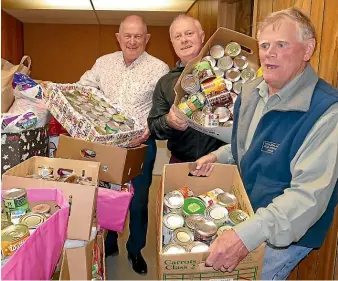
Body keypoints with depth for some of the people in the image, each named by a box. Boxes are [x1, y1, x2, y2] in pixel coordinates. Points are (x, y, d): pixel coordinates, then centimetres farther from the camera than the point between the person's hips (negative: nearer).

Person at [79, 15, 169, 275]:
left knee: (138, 201, 9)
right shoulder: (103, 63, 5)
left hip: (141, 145, -3)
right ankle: (108, 244, 38)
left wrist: (149, 130, -25)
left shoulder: (159, 68, -7)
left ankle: (135, 250, 32)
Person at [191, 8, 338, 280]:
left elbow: (310, 194, -36)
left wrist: (248, 235, -45)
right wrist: (218, 155, -1)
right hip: (244, 217, 7)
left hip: (284, 235, -6)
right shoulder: (252, 91, -3)